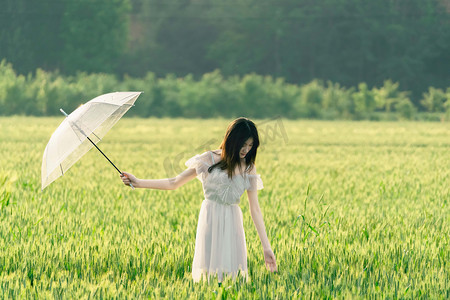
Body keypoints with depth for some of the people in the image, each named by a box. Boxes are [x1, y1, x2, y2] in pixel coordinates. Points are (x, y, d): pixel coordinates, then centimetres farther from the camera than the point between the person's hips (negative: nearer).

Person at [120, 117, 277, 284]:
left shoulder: (248, 169, 7)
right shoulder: (210, 159, 0)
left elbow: (255, 209, 6)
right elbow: (174, 183, 3)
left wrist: (266, 247, 0)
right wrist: (138, 183, -4)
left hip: (232, 222, 2)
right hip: (210, 219, -2)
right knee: (209, 273, -6)